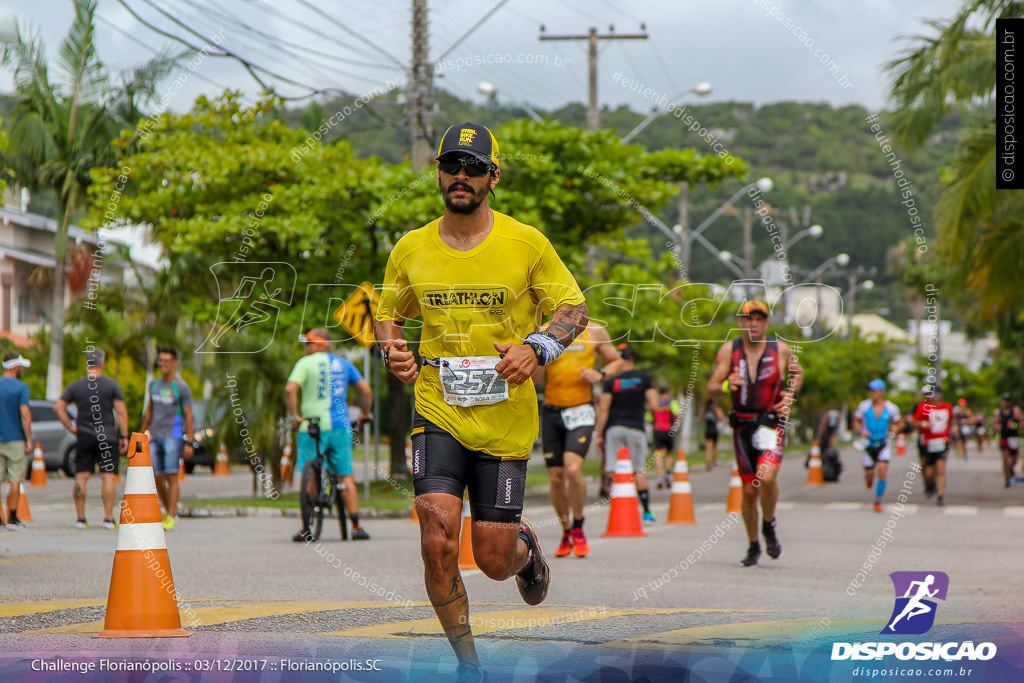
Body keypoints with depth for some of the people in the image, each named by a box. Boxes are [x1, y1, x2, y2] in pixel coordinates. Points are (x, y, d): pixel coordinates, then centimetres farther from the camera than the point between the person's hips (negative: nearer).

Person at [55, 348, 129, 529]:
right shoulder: (111, 385, -3)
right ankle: (108, 518, -7)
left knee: (81, 477, 5)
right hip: (107, 437, -2)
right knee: (108, 476, -2)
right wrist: (124, 436, -2)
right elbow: (121, 412, -7)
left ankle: (81, 518, 4)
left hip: (84, 438, 2)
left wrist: (71, 427, 5)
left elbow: (58, 407, -1)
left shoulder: (75, 386, 4)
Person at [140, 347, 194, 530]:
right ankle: (170, 511, 18)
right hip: (155, 437, 6)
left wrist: (189, 443, -9)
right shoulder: (154, 385, 15)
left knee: (172, 477, -10)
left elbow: (188, 416, -4)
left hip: (173, 437, -6)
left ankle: (171, 518, -9)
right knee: (157, 478, 3)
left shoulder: (181, 388, -3)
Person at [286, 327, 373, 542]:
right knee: (346, 478, 6)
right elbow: (366, 390, 9)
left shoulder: (306, 363, -2)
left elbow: (290, 389, -16)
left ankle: (306, 529, 3)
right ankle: (356, 527, 0)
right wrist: (365, 414, 22)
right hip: (340, 426, 3)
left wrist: (293, 415, -6)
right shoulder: (343, 364, 12)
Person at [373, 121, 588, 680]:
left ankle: (525, 547, 42)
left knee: (493, 561, 2)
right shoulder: (411, 249, 4)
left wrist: (535, 349, -15)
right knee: (438, 541, -18)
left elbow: (574, 308, 4)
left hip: (506, 420, -1)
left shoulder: (527, 244, -2)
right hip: (437, 411, 1)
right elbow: (387, 314, 18)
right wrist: (391, 351, -4)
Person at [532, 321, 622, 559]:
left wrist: (600, 374, -6)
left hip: (581, 412, -2)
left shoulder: (595, 332, 2)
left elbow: (616, 361, 15)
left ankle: (578, 528, 0)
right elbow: (535, 377, -1)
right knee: (556, 479, 3)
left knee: (573, 469, -21)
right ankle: (566, 533, 24)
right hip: (552, 412, 2)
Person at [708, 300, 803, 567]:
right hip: (742, 426, 2)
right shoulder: (729, 350, -1)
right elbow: (711, 390, -2)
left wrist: (790, 395, 1)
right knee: (749, 490, 5)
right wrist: (726, 386, -24)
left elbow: (798, 372, 19)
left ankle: (769, 526, 2)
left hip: (772, 423, -2)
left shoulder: (781, 350, -2)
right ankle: (753, 546, 24)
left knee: (767, 477, -25)